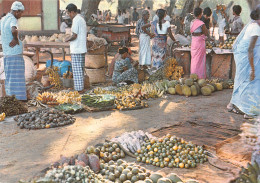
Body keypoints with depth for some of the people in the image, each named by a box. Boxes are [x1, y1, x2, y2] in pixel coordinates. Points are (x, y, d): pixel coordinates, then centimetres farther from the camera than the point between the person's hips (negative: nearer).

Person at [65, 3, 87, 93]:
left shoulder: (76, 20, -15)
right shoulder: (81, 19, 16)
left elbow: (74, 36, -19)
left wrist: (67, 39, -3)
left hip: (76, 50, -10)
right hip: (82, 49, 10)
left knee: (77, 69, -5)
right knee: (80, 69, 14)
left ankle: (79, 89, -1)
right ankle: (81, 88, 20)